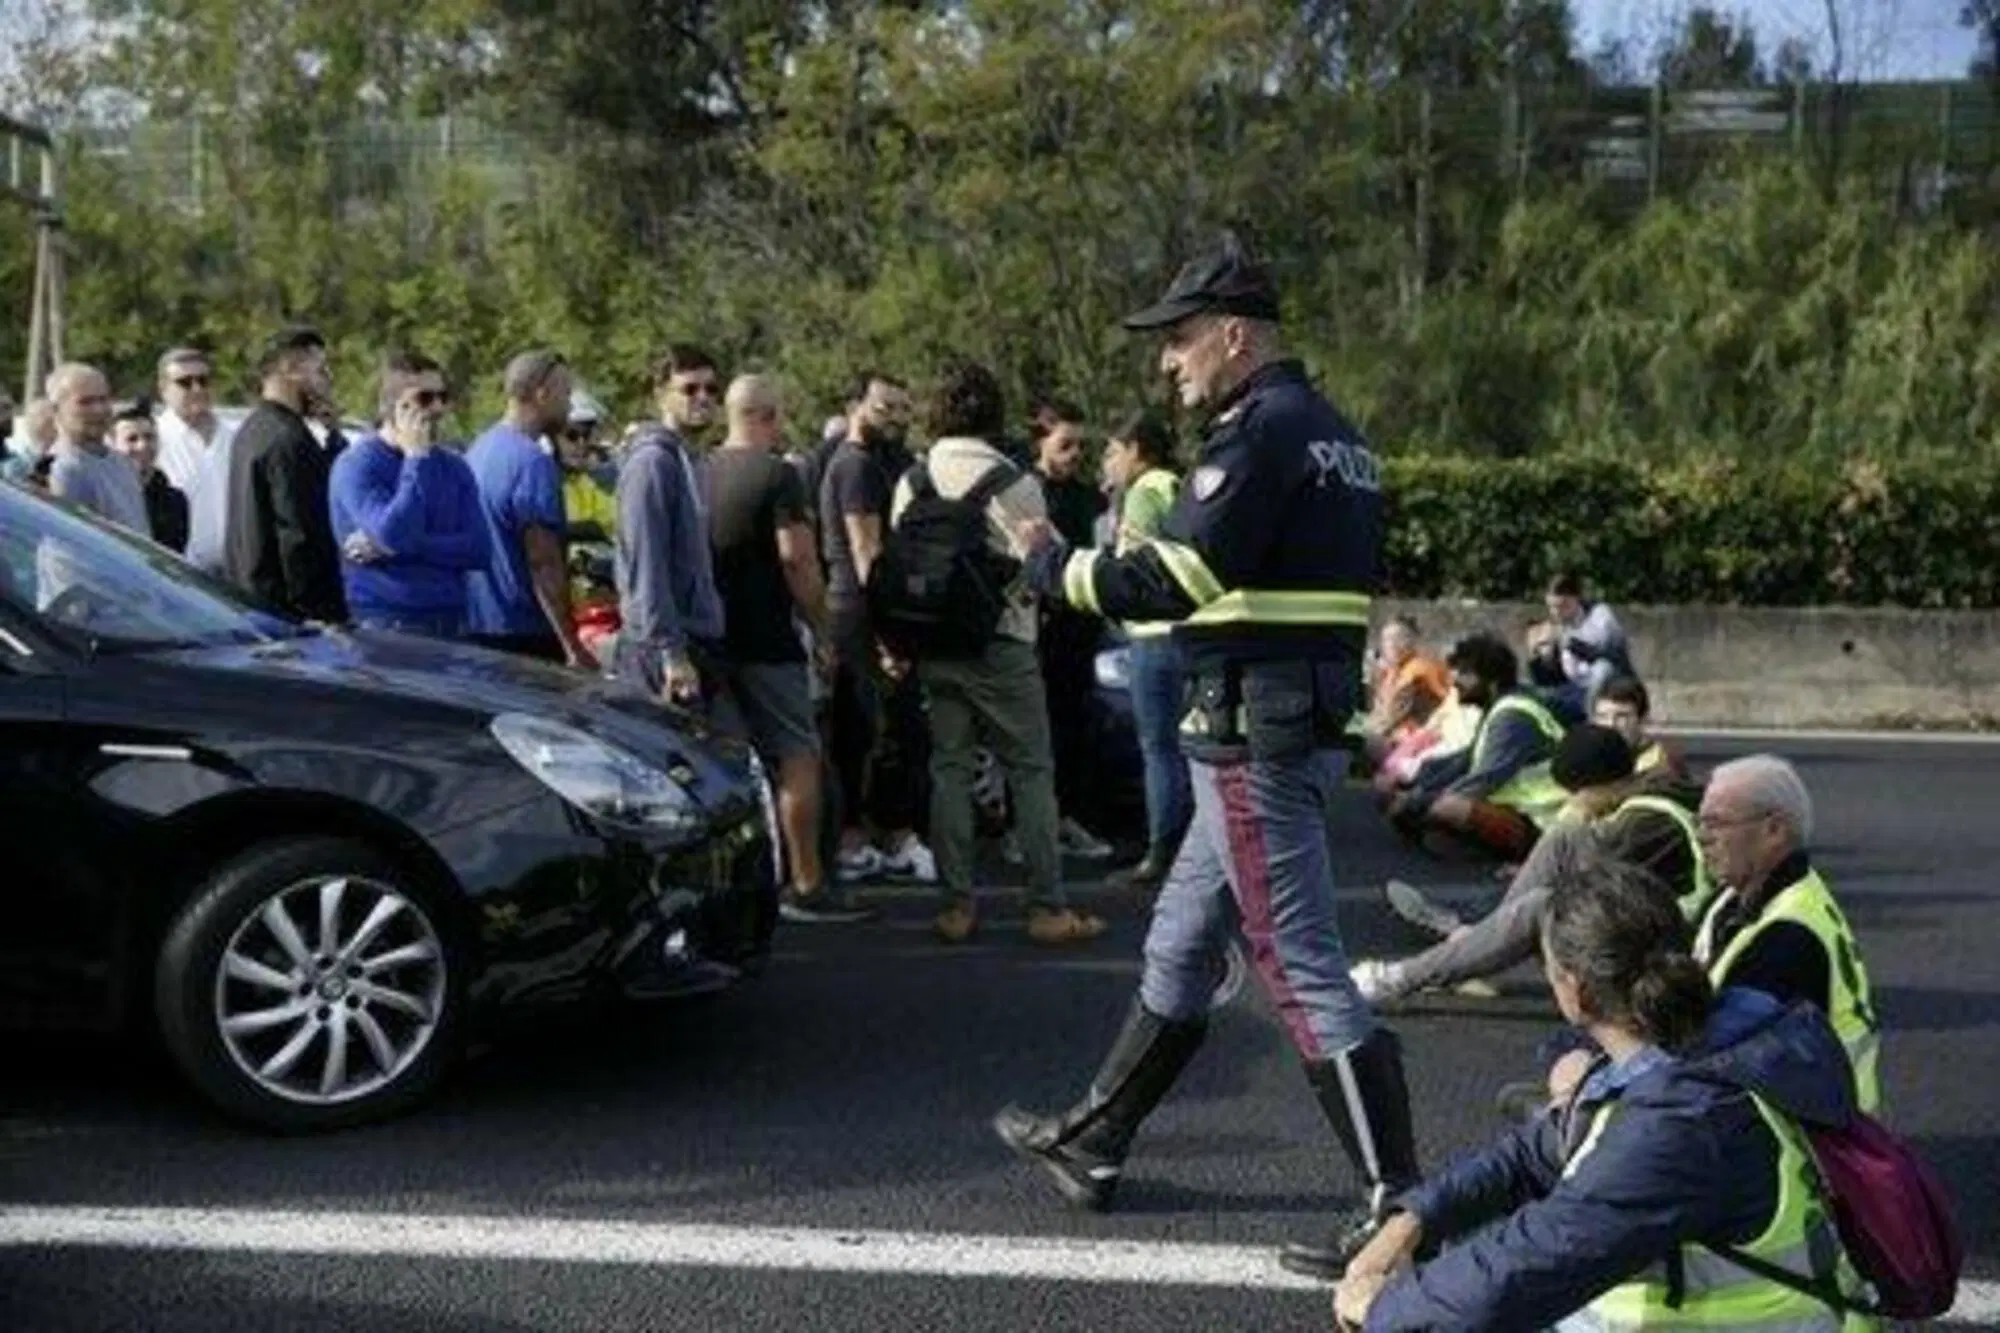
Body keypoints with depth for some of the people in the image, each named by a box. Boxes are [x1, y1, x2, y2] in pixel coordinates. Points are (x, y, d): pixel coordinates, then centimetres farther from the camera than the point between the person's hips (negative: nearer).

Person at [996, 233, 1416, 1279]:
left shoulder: (1262, 432, -15)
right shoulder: (1334, 434, 17)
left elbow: (1171, 581, -21)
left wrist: (1053, 566, -6)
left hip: (1254, 740, -11)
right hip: (1305, 724, 11)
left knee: (1303, 971, -7)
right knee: (1179, 946, 19)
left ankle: (1398, 1201, -3)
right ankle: (1091, 1142, 31)